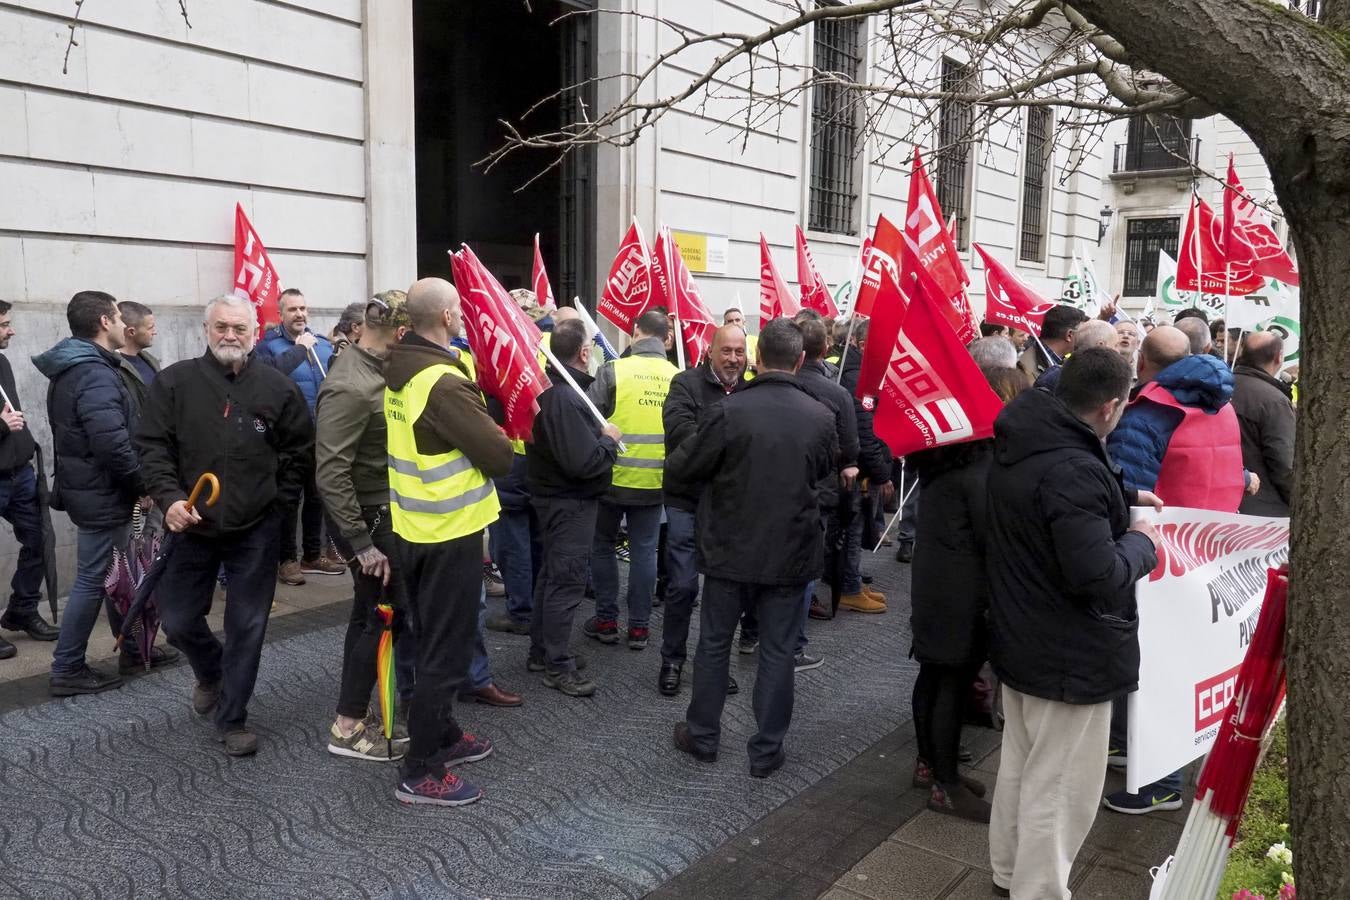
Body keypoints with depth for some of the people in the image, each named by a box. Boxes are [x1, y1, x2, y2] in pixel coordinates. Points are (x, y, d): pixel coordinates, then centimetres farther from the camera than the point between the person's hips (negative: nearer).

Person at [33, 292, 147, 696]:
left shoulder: (71, 369, 11)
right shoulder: (95, 375, -22)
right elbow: (113, 445, -30)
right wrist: (142, 485, -15)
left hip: (87, 488, 10)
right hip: (102, 495, -10)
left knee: (109, 576, 18)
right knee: (92, 580, 0)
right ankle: (66, 670, 9)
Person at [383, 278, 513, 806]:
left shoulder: (401, 370, 4)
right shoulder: (444, 384, -24)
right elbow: (499, 456, -22)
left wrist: (475, 414, -4)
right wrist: (494, 435, -1)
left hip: (414, 527, 9)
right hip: (450, 532, -9)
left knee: (434, 641, 21)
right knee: (447, 652, 1)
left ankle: (441, 736, 36)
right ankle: (421, 773, 9)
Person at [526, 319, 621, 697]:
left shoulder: (549, 387, 5)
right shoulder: (566, 398, -26)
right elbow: (583, 462, -29)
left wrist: (600, 434, 2)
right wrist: (610, 440, -14)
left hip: (553, 494, 10)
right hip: (571, 501, -10)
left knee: (551, 574, 19)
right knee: (567, 582, -1)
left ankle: (542, 651, 31)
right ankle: (558, 666, 8)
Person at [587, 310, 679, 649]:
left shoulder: (613, 371, -13)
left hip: (613, 476, -2)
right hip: (655, 480, 2)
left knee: (603, 546, 15)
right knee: (644, 551, 12)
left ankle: (606, 620, 20)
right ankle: (639, 626, 17)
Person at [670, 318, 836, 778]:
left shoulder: (729, 411, -18)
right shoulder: (820, 417, -9)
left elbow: (682, 467, -8)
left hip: (730, 550, -1)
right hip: (791, 553, 1)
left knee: (714, 643, 16)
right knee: (777, 652, 12)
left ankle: (702, 736, 29)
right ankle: (767, 750, 20)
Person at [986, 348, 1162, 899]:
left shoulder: (1020, 446, 1)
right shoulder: (1073, 469, -30)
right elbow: (1100, 577, -31)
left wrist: (1123, 499, 19)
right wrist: (1141, 543, -13)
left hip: (1020, 640, 10)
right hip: (1069, 656, -10)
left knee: (1019, 765, 25)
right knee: (1057, 790, 6)